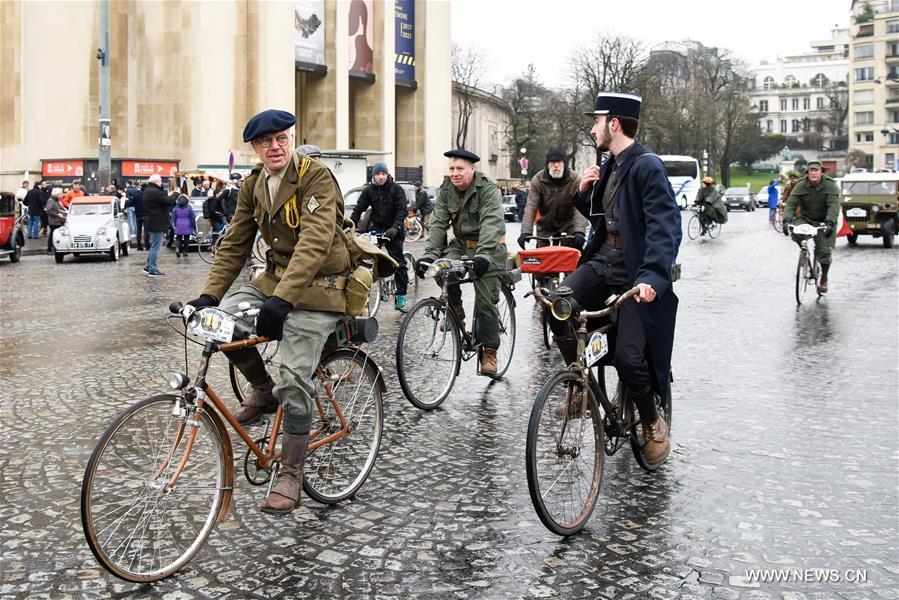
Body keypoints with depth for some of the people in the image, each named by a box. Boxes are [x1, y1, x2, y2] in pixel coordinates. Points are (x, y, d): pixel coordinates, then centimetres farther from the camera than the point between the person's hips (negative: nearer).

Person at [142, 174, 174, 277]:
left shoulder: (147, 191, 13)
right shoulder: (156, 192, -21)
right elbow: (169, 202, -22)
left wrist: (169, 195, 3)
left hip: (151, 221, 10)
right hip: (157, 223, -10)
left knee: (153, 246, 20)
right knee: (156, 247, -4)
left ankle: (148, 266, 25)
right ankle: (152, 270, 0)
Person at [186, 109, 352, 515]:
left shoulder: (316, 177, -17)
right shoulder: (253, 185, 5)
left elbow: (314, 241, -29)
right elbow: (235, 244, 7)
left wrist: (283, 299, -39)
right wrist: (208, 295, -5)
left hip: (315, 285, -7)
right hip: (274, 277, 7)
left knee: (295, 379, -12)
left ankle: (290, 476, 1)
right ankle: (264, 392, 8)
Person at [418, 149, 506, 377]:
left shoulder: (488, 189, -15)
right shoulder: (446, 190, 1)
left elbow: (491, 223, -28)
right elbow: (438, 223, -5)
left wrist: (483, 254, -42)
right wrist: (430, 254, -19)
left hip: (488, 247, -4)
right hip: (460, 244, 4)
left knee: (486, 302, -7)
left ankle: (489, 352, 7)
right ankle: (455, 309, 0)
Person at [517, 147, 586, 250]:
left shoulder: (575, 181, -17)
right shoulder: (537, 180, -14)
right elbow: (531, 207, -21)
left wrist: (579, 231, -43)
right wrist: (526, 232, -35)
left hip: (567, 225, -1)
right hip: (545, 226, 1)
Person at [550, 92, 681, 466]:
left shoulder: (647, 166, -14)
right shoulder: (610, 166, 14)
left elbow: (665, 227, -24)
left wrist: (651, 277, -37)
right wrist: (583, 192, 3)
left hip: (636, 274, -7)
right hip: (603, 261, 7)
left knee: (628, 358, -12)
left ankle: (653, 424, 15)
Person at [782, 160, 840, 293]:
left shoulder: (831, 185, -14)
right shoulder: (801, 186, -9)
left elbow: (834, 206, -25)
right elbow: (790, 204, -15)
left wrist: (830, 223, -40)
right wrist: (787, 220, -32)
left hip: (824, 222, -1)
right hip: (805, 219, 2)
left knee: (824, 251, -6)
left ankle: (824, 280, 16)